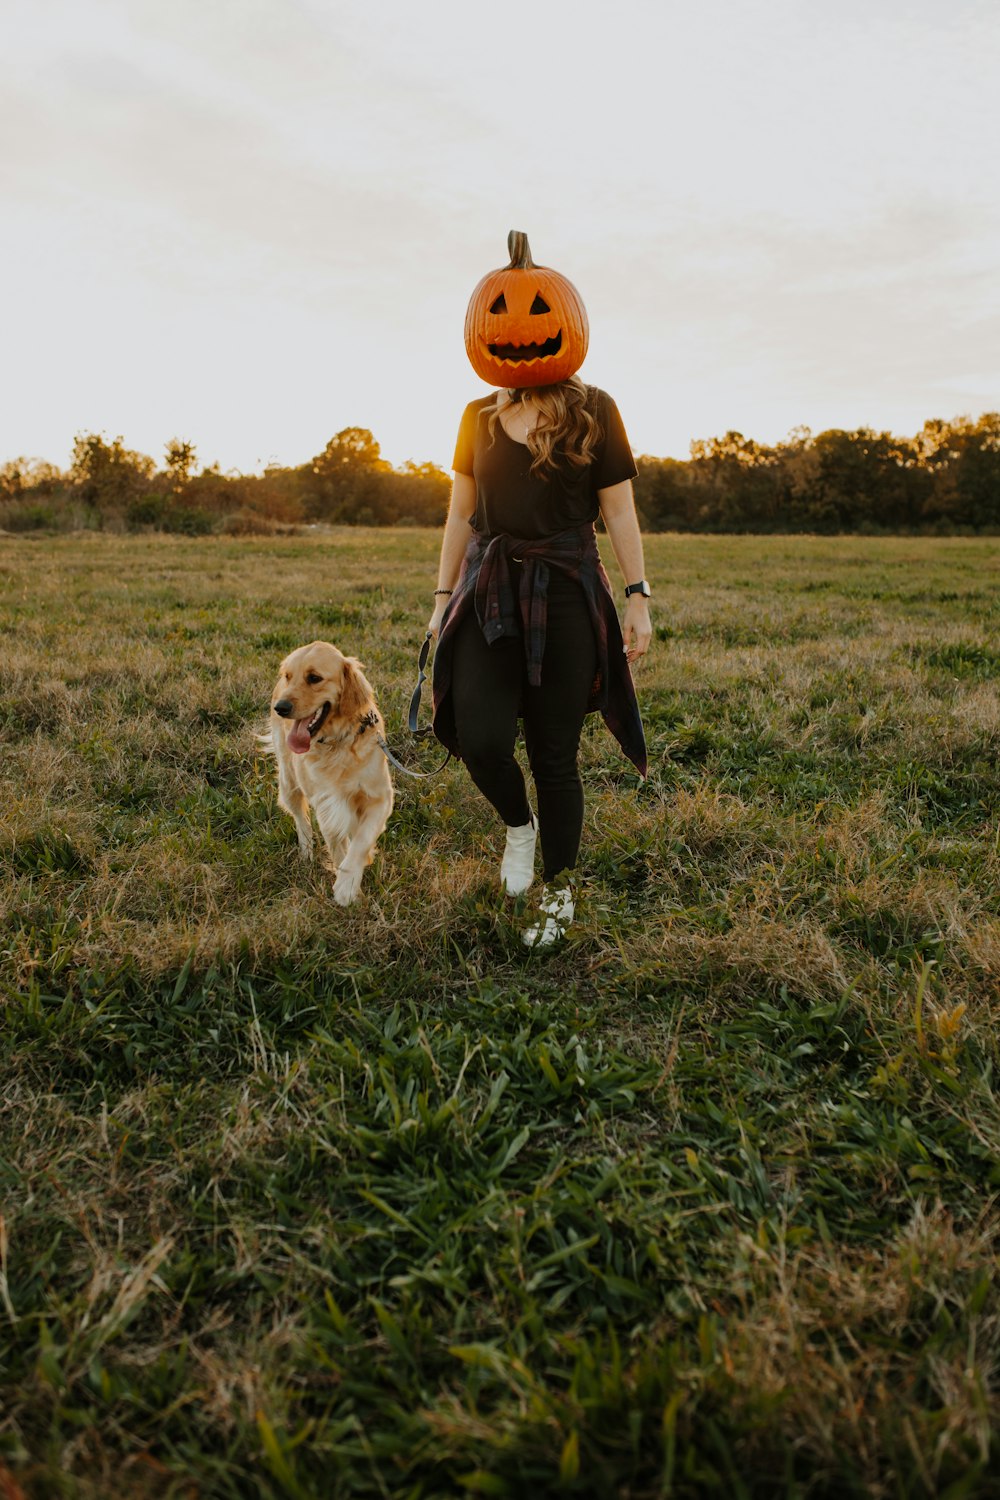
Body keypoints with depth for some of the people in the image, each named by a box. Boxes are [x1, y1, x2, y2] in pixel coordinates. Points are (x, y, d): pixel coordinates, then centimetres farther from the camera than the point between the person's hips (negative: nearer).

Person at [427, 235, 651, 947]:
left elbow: (619, 513, -1)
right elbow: (460, 515, 13)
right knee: (480, 738, -15)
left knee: (555, 753, 2)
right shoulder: (479, 417, 9)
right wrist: (443, 599, 12)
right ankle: (518, 824, 20)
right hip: (489, 592, 3)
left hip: (565, 593, -2)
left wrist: (638, 598, -6)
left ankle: (560, 892, 21)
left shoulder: (594, 412, 0)